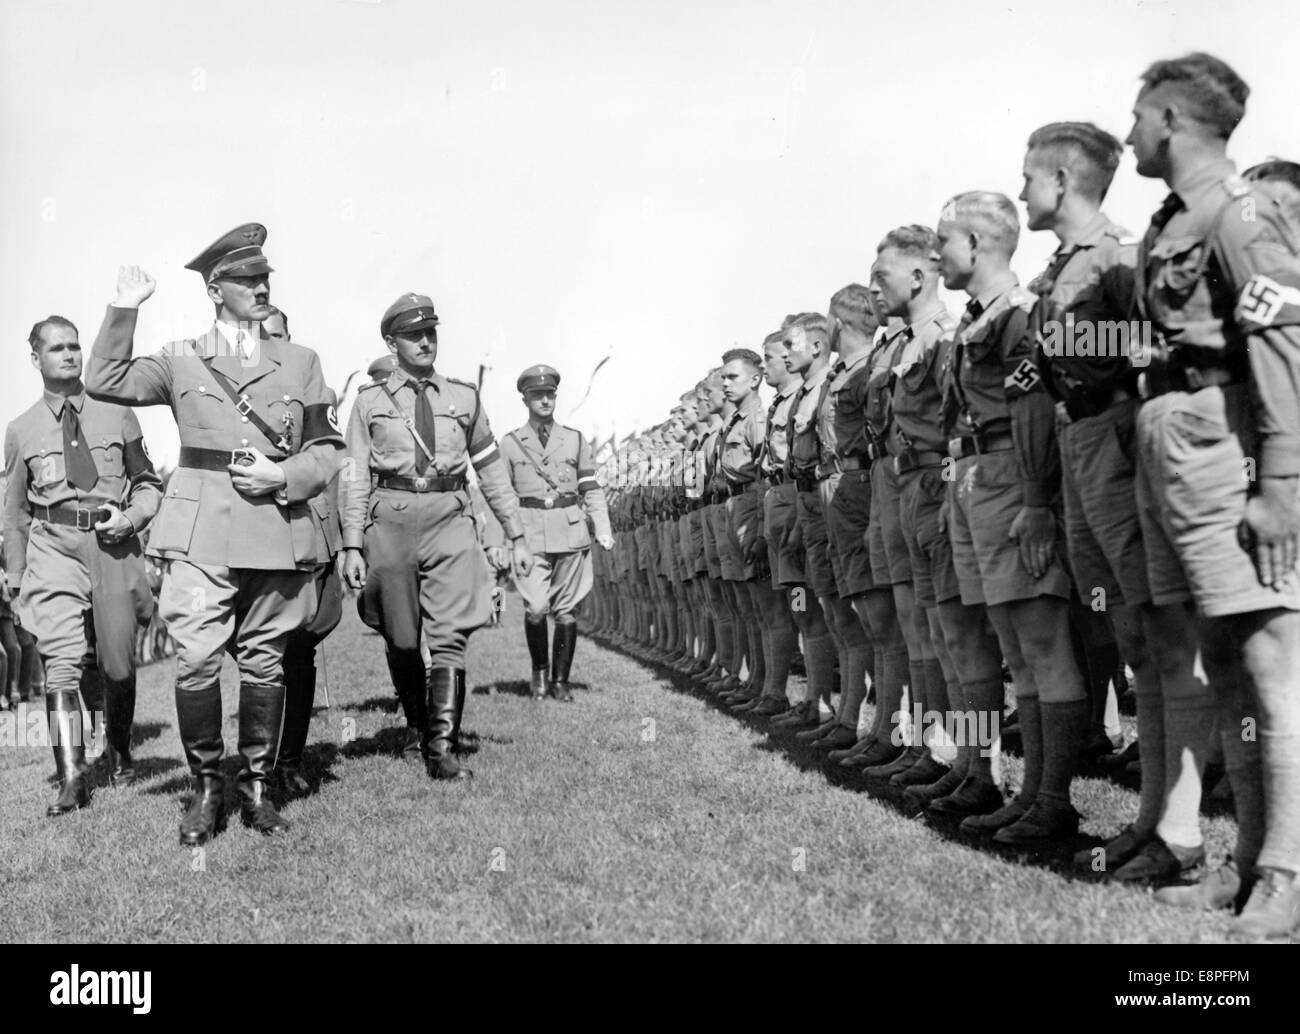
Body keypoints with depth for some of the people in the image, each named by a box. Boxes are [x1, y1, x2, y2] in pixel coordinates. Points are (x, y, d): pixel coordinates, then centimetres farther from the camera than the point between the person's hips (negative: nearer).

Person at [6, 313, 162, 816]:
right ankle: (72, 778, -12)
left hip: (113, 544, 1)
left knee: (118, 665, 6)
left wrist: (131, 517, -5)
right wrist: (15, 581, 11)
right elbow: (14, 513, 14)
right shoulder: (21, 431, 9)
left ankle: (119, 751, 32)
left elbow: (147, 481, 16)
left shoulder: (116, 414, 9)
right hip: (53, 548, 0)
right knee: (61, 663, -13)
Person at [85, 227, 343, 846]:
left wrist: (283, 477, -4)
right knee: (196, 661, -10)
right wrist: (124, 311, -6)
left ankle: (257, 786, 20)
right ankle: (206, 788, 7)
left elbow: (327, 449, 13)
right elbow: (105, 382, 0)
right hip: (201, 533, -1)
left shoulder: (300, 362, 15)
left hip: (278, 532, 2)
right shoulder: (181, 360, 11)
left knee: (264, 663, 6)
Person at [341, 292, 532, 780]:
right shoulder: (370, 402, 7)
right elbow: (355, 478, 3)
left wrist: (517, 536, 13)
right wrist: (352, 546, -5)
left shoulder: (463, 397, 11)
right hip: (390, 520, 0)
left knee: (450, 638, -10)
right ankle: (421, 727, 28)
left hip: (450, 520, 1)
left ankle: (441, 750, -9)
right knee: (401, 641, 5)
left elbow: (492, 471, 15)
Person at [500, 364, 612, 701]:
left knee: (566, 611, 3)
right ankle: (539, 671, 11)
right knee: (535, 608, -13)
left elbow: (591, 489, 9)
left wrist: (603, 530, -2)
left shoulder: (575, 440, 10)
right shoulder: (510, 444, 7)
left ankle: (560, 681, 15)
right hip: (530, 534, -1)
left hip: (570, 531, 2)